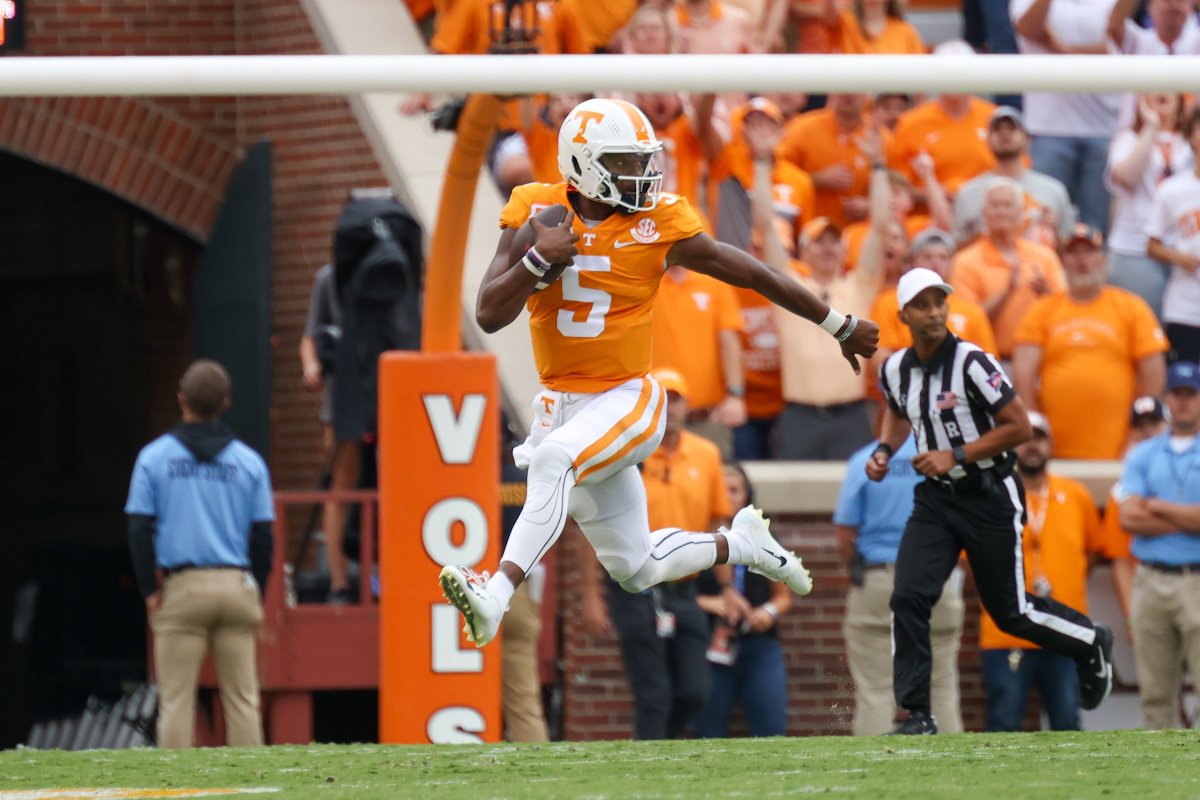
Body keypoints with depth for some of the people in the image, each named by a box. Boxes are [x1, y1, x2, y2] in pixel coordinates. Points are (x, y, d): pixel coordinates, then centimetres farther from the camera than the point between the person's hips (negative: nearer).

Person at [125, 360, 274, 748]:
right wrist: (256, 598, 12)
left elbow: (139, 531, -3)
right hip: (236, 585, 1)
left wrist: (150, 592, 1)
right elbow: (263, 537, 4)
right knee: (242, 699, 3)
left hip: (182, 587, -1)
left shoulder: (154, 457, 1)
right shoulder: (249, 461, 5)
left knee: (176, 700, 0)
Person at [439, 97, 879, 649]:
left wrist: (843, 328, 10)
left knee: (554, 461, -36)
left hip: (626, 399, -4)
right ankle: (738, 545, 38)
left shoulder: (659, 225, -8)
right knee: (635, 569, 10)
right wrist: (538, 260, -22)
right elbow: (489, 315, -6)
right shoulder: (536, 212, -3)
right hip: (561, 404, 4)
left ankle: (496, 595, -43)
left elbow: (756, 277, 2)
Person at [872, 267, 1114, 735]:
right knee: (908, 599, -13)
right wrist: (885, 450, 4)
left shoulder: (972, 363, -19)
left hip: (988, 498, -5)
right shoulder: (895, 370, 0)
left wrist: (956, 457, -21)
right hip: (934, 500, 5)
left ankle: (1091, 642, 35)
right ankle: (917, 715, -7)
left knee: (1010, 612, 6)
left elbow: (1019, 427, -17)